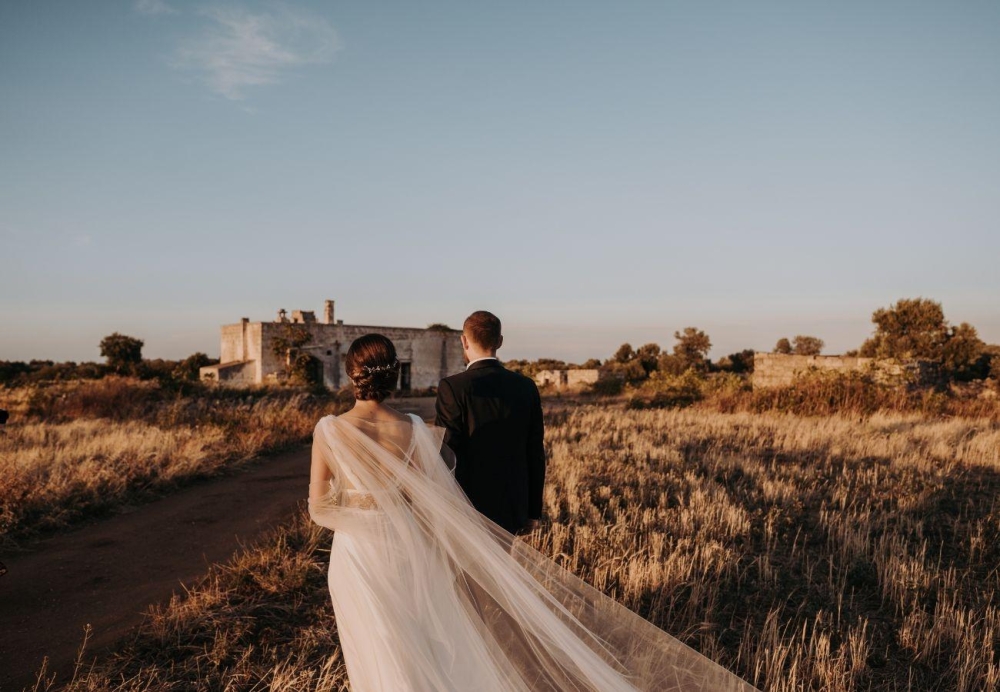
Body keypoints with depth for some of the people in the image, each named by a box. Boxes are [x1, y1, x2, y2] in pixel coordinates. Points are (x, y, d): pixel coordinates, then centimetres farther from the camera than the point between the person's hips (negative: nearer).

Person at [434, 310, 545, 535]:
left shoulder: (453, 387, -14)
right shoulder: (526, 387, 1)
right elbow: (535, 453, 4)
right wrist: (533, 510, 13)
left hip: (466, 507, -5)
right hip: (510, 508, 5)